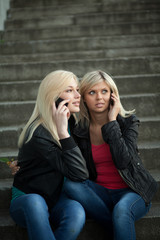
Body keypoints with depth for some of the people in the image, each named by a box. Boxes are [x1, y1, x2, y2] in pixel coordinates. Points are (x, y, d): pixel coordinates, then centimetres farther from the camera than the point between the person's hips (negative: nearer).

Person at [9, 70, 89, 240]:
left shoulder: (71, 122, 2)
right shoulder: (38, 134, -21)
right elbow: (79, 175, -26)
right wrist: (63, 132, -31)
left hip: (56, 198, 5)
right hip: (25, 199, -5)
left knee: (76, 211, -31)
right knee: (35, 202, -40)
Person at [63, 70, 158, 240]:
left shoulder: (128, 121, -6)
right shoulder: (80, 131, 0)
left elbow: (122, 162, -21)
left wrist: (112, 122, -18)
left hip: (132, 191, -4)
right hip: (100, 194, 4)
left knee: (121, 209, -36)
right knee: (70, 184, -25)